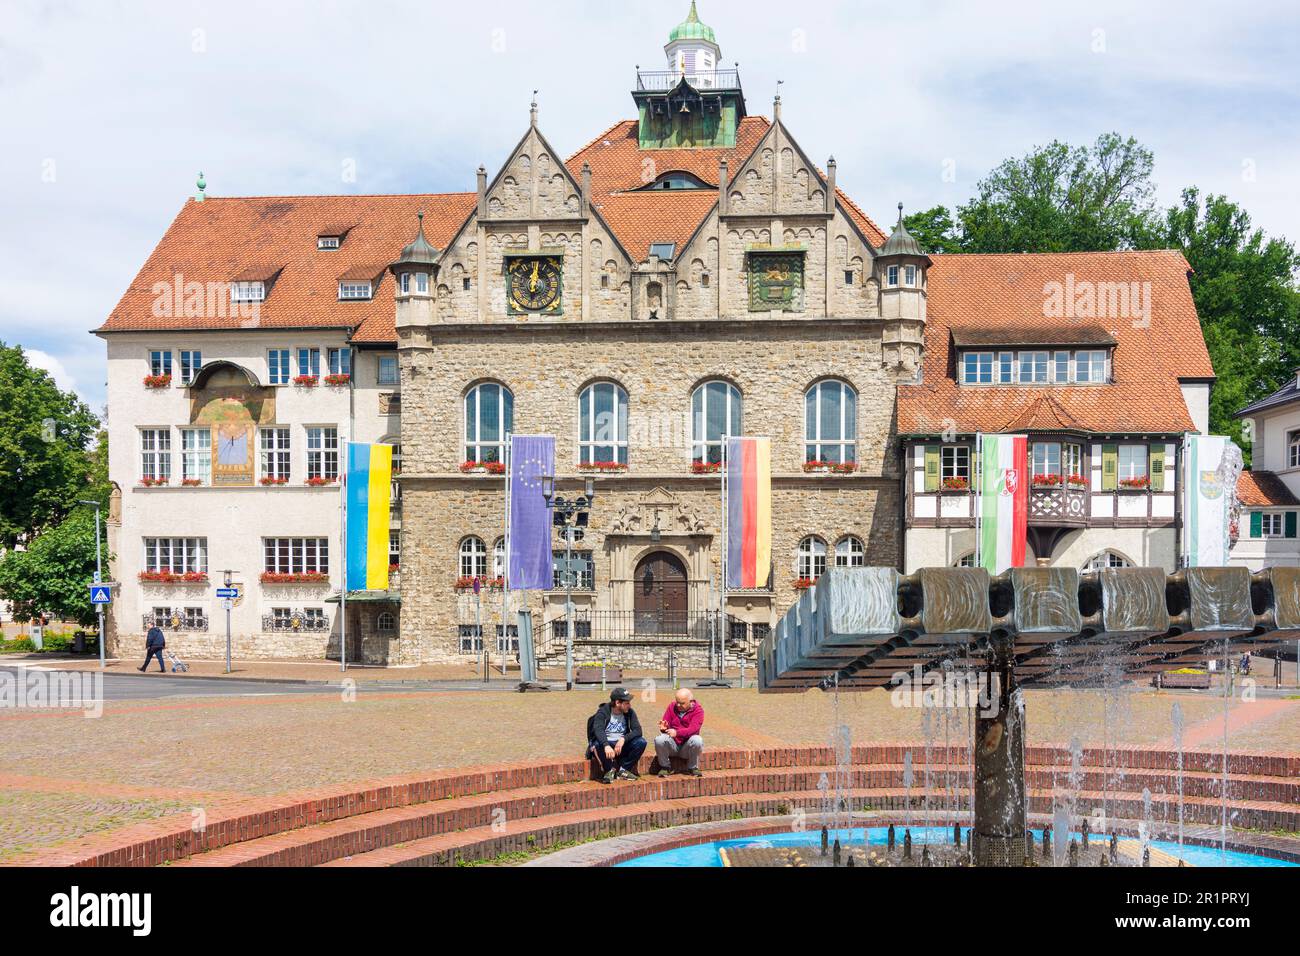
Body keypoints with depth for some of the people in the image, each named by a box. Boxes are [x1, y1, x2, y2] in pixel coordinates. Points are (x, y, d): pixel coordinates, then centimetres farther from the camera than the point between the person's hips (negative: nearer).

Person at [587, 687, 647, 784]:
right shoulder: (603, 712, -13)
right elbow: (598, 730, -31)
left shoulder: (629, 712, -1)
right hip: (606, 743, -4)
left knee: (641, 742, -22)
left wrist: (623, 739, -29)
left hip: (622, 744, 4)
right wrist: (606, 745, -50)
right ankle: (610, 770, -13)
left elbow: (638, 731, -11)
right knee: (599, 743, -38)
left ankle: (623, 770, -8)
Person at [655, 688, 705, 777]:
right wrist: (664, 728, -25)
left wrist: (677, 733, -37)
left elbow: (693, 729, -22)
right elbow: (666, 725, 1)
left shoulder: (698, 710, -7)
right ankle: (665, 767, -5)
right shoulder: (672, 707, 4)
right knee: (659, 740, -30)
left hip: (688, 745, -2)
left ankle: (693, 768, -9)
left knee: (698, 740, -35)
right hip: (672, 744, 2)